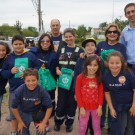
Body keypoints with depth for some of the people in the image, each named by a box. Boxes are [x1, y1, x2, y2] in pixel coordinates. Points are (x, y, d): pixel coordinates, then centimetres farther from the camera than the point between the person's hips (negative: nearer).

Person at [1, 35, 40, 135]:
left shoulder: (30, 55, 0)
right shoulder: (9, 57, 4)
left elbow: (38, 67, -2)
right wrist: (10, 71, -15)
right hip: (14, 89, 2)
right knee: (14, 111, 10)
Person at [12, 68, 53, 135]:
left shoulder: (42, 91, -29)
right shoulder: (19, 91, -28)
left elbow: (49, 107, -17)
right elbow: (14, 107, -13)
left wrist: (44, 123, -14)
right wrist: (20, 122, -5)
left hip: (38, 112, -1)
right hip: (24, 113, 1)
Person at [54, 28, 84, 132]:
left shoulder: (80, 51, 1)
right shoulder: (61, 50, 9)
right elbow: (56, 64, 13)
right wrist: (57, 70, -7)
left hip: (74, 81, -1)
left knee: (72, 102, 7)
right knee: (61, 102, 4)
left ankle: (69, 123, 25)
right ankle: (58, 122, 25)